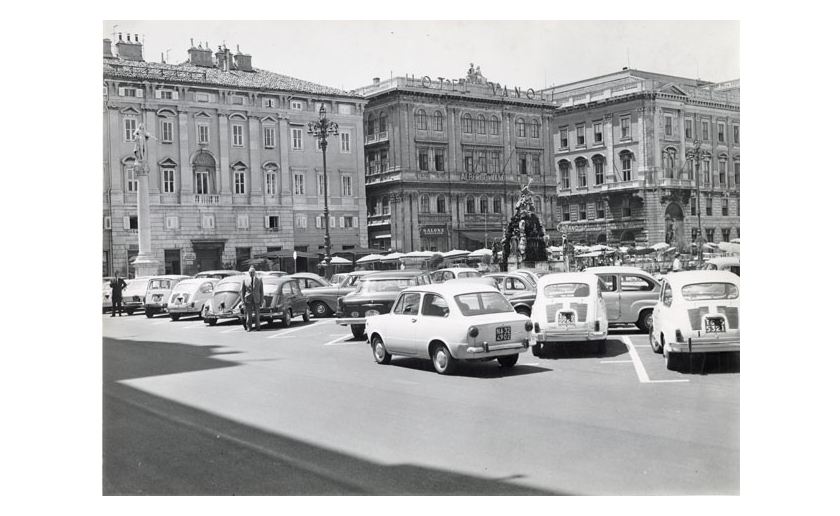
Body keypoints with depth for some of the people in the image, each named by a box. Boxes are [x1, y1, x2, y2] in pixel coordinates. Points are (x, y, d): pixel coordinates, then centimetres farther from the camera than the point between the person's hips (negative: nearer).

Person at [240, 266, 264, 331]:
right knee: (248, 314, 0)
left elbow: (261, 291, 6)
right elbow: (242, 291, 7)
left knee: (257, 314, 0)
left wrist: (261, 301, 0)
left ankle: (257, 327, 8)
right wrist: (243, 301, -1)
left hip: (256, 299, 0)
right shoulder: (245, 281, 5)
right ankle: (248, 327, 7)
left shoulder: (259, 280, 6)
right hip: (248, 300, 0)